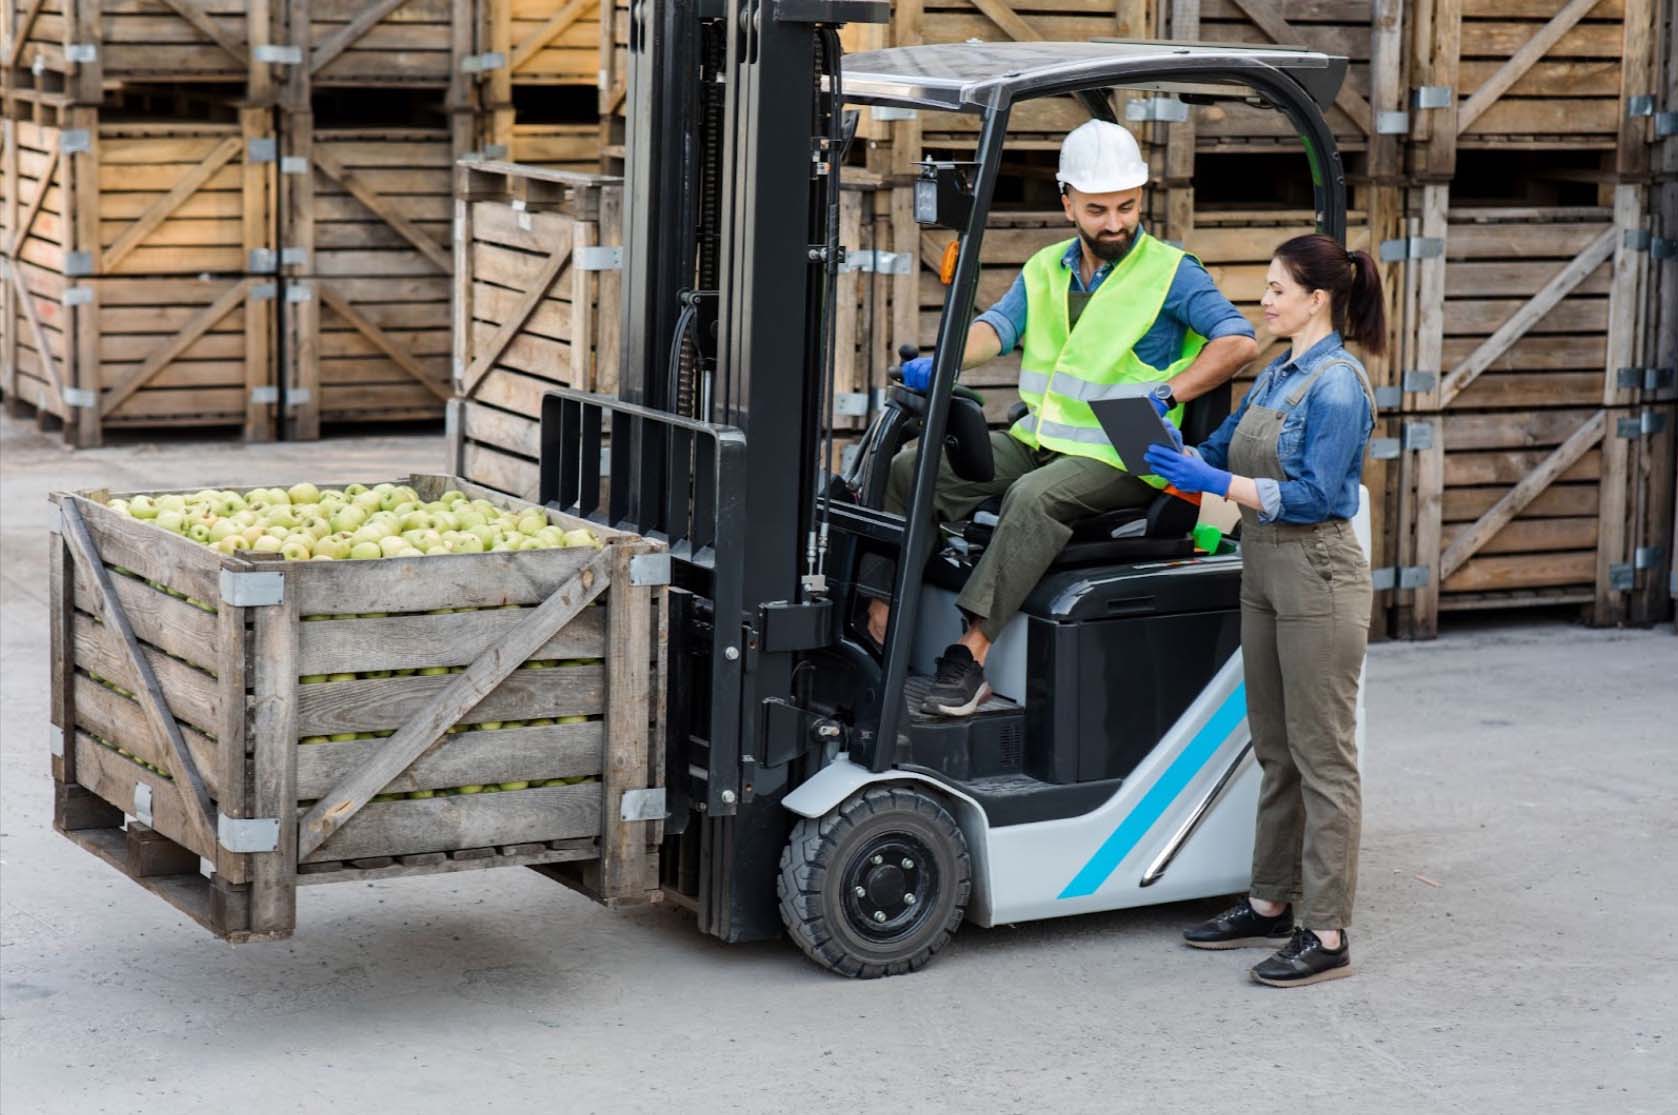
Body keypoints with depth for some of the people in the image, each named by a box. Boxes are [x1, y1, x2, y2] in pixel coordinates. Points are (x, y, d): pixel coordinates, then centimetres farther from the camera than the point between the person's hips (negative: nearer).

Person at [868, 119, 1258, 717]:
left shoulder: (1171, 273, -2)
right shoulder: (1044, 270, 15)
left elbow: (1239, 340, -11)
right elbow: (997, 327, 1)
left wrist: (1166, 394, -21)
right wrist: (937, 364, -20)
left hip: (1120, 457, -7)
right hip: (1035, 440, 7)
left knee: (1036, 497, -36)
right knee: (908, 470, -6)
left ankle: (974, 652, -39)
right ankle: (880, 612, -10)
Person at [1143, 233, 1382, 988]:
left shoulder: (1337, 386, -15)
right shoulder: (1278, 374, 14)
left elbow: (1315, 495, -20)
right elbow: (1225, 449, 20)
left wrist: (1217, 484, -22)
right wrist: (1174, 452, 2)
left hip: (1318, 580, -9)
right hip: (1265, 572, 9)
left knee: (1322, 757, -4)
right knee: (1275, 751, 16)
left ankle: (1327, 935, 0)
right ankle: (1272, 904, 26)